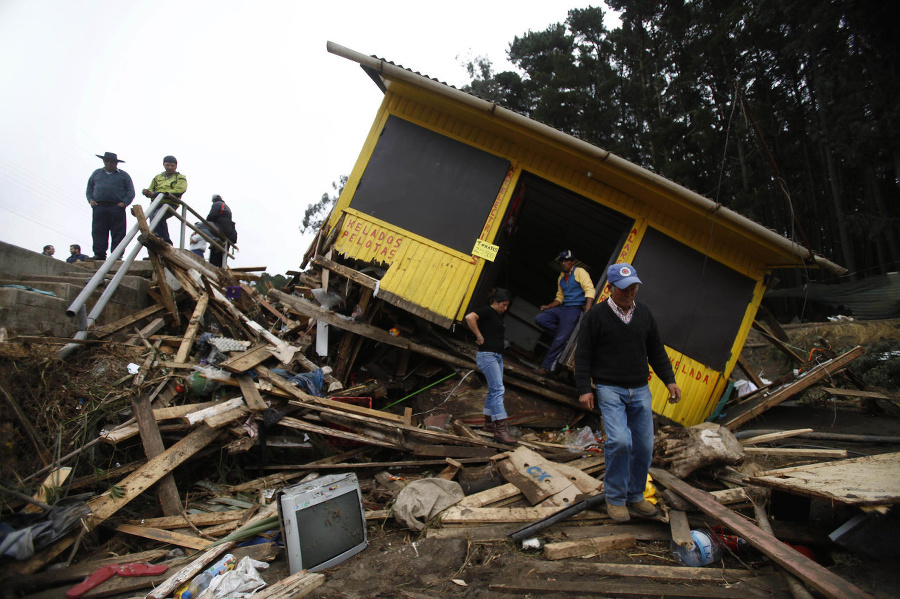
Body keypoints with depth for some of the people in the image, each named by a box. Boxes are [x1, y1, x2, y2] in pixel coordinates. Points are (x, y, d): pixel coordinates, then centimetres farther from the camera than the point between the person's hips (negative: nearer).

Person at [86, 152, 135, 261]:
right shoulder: (96, 173, 22)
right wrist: (90, 200, 6)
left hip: (117, 207, -2)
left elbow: (130, 191, 7)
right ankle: (99, 254, -4)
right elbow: (89, 188, 24)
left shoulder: (123, 175, 14)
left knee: (117, 232, -5)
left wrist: (124, 202, -7)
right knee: (98, 231, -4)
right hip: (99, 207, 2)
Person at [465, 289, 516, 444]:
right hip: (487, 355, -10)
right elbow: (469, 317, -25)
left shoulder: (498, 316, 20)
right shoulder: (487, 311, -8)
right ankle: (501, 429, -20)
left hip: (497, 356, 10)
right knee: (498, 389, -17)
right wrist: (479, 337, -20)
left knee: (494, 390, 13)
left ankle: (489, 424, 22)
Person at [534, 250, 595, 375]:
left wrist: (586, 312, -26)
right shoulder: (561, 278, 20)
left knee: (560, 339, -12)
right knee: (539, 319, -9)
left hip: (575, 309, -8)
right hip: (562, 308, 8)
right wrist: (548, 306, 7)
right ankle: (564, 333, -2)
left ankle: (546, 367, -5)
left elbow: (590, 291, -14)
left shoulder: (579, 272, -3)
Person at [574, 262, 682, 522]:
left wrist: (669, 380, 8)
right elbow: (583, 354, -5)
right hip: (609, 390, -5)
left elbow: (656, 351, 18)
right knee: (619, 441, -19)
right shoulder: (597, 315, -5)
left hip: (640, 390, 5)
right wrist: (584, 389, -11)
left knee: (644, 446, 5)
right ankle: (615, 498, 2)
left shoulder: (644, 314, 10)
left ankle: (635, 496, 25)